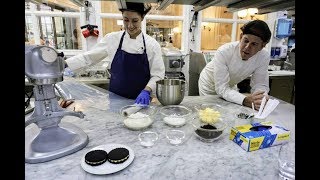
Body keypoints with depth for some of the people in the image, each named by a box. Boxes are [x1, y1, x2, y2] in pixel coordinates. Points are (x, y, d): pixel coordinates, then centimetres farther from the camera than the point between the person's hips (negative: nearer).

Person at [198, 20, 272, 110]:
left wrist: (262, 99, -40)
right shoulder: (223, 52, -35)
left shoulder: (264, 57, -23)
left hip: (230, 87, 4)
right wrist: (246, 100, -52)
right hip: (209, 86, -3)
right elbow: (222, 88, -37)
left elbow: (260, 85, -17)